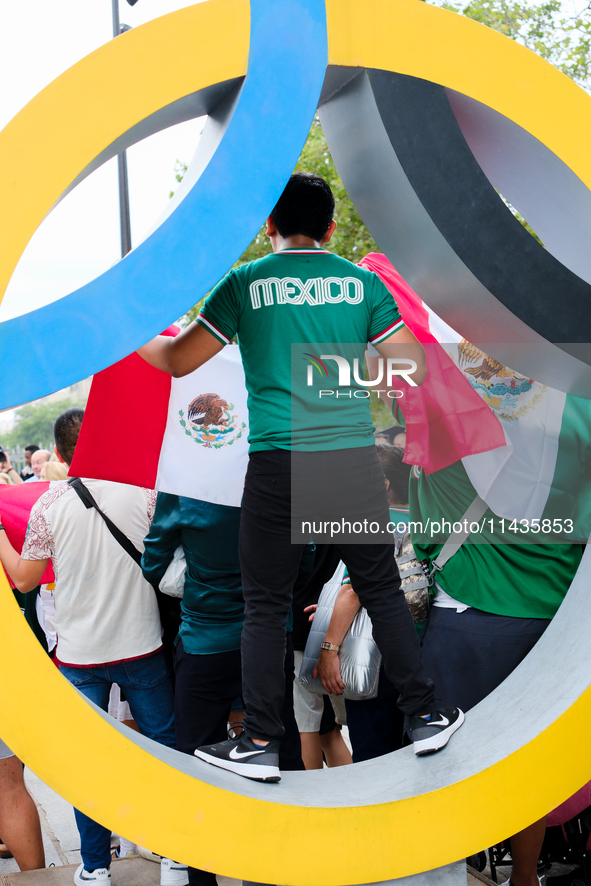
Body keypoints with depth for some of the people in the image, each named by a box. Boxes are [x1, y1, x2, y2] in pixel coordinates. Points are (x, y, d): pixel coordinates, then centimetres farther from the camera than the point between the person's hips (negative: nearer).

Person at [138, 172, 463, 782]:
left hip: (278, 463, -2)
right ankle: (426, 718, 21)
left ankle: (260, 744, 12)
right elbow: (411, 369, 5)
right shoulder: (362, 281, 7)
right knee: (383, 593, 13)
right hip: (354, 457, 2)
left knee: (265, 606, 7)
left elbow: (179, 360, 4)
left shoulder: (245, 283, 2)